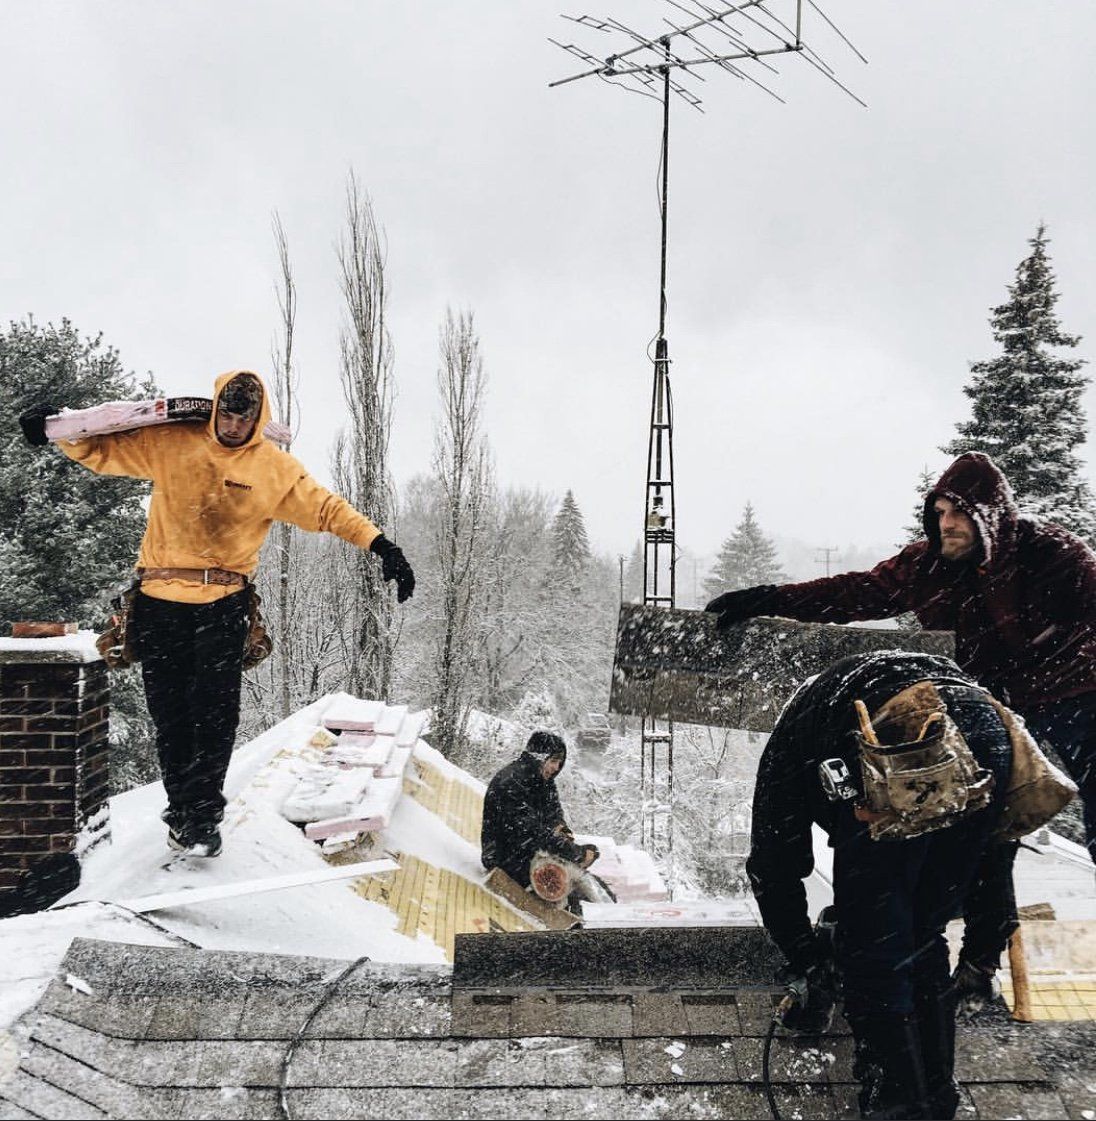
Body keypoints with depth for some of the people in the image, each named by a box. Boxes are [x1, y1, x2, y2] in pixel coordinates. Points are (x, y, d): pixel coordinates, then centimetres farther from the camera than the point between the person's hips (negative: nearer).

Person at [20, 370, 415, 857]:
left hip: (223, 604, -1)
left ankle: (200, 815, 7)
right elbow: (102, 451, 13)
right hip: (160, 602, 1)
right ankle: (182, 808, 21)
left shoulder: (275, 468, 3)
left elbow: (327, 509, 1)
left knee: (215, 712, -7)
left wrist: (380, 545, -9)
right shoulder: (169, 443, 4)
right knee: (170, 715, 6)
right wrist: (57, 429, -4)